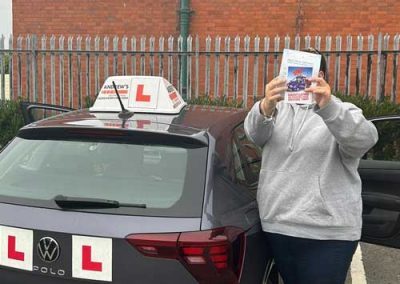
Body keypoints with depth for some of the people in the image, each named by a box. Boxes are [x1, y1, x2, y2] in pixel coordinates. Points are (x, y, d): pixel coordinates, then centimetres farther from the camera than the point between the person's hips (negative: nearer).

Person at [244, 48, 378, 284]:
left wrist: (327, 107, -37)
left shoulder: (342, 112, 2)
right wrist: (265, 107, -34)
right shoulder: (279, 108, 10)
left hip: (327, 232, -3)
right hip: (276, 225, 3)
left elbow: (364, 139, -20)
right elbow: (255, 133, -11)